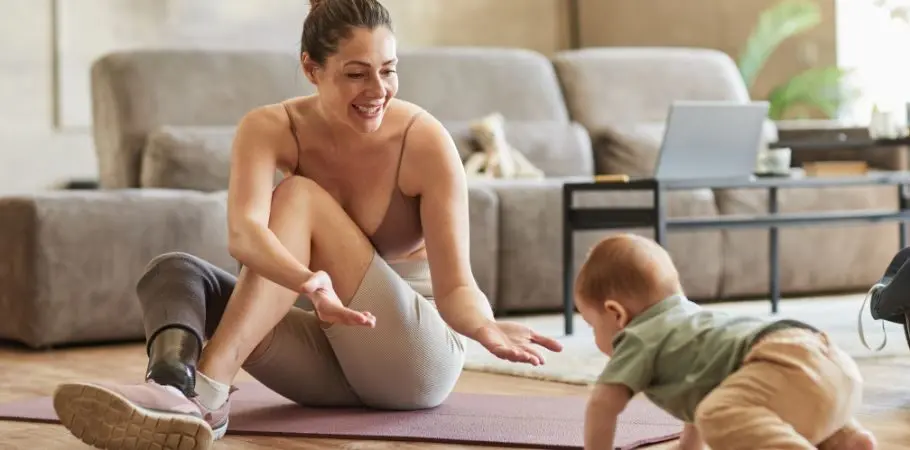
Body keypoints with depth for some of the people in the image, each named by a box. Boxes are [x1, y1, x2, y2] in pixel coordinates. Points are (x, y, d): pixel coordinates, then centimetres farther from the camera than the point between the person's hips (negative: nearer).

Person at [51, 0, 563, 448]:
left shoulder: (425, 141, -17)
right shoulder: (271, 129, -11)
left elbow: (456, 286, -19)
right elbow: (244, 232, -32)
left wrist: (484, 327, -43)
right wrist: (308, 281, -53)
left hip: (416, 358, -3)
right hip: (332, 360, 4)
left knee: (299, 197, -25)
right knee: (174, 271, -19)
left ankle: (208, 391, -42)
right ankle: (174, 386, -53)